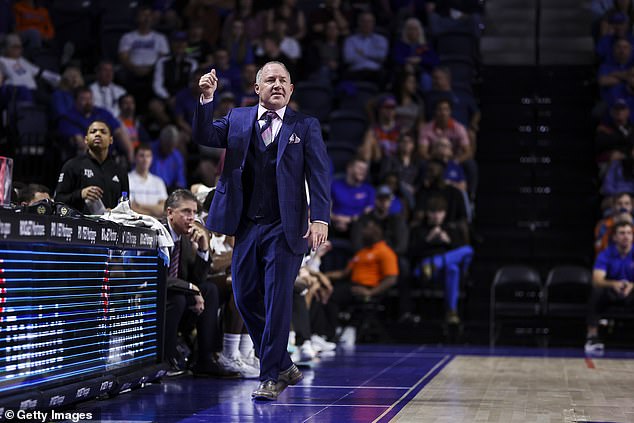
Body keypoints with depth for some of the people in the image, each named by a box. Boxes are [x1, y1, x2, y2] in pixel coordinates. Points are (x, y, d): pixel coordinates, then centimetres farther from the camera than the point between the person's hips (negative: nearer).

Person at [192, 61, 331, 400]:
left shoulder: (305, 126, 4)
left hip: (284, 228, -4)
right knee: (246, 298, 7)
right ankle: (283, 366, 22)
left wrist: (320, 219, -15)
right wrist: (206, 99, -14)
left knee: (277, 300, -6)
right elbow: (205, 137, 0)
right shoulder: (238, 119, 12)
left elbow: (319, 175, -3)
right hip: (247, 226, 4)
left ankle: (271, 377, 3)